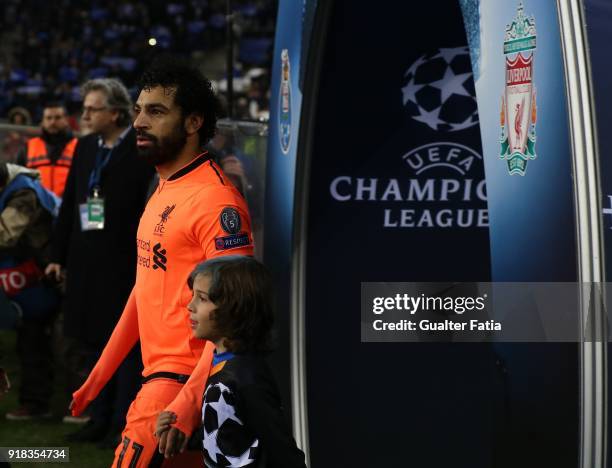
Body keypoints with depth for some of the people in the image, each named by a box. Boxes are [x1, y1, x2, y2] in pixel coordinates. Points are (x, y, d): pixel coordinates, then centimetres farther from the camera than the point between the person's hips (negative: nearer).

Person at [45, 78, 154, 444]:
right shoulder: (85, 147, 11)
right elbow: (70, 203, 14)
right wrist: (59, 255, 13)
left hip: (126, 262, -7)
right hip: (87, 262, 7)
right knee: (94, 340, 12)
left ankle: (124, 423, 8)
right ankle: (101, 418, 22)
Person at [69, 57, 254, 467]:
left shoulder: (216, 200, -14)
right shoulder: (163, 193, 16)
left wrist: (187, 403, -27)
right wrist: (95, 381, 23)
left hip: (183, 382, -9)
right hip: (157, 372, 9)